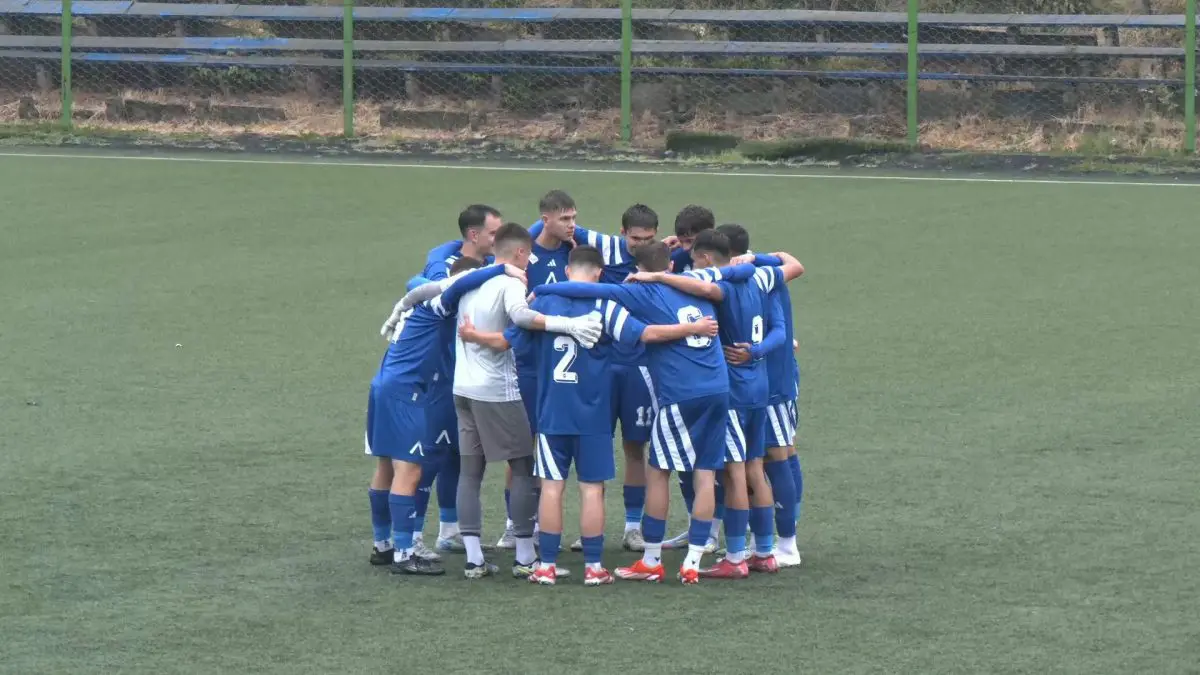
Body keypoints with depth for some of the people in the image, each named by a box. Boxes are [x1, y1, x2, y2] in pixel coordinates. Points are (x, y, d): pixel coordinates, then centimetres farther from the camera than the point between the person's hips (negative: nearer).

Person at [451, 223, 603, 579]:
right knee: (524, 468, 3)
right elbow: (520, 314, -32)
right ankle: (525, 558, 4)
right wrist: (568, 325, -38)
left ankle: (473, 559, 6)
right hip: (498, 390, -7)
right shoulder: (510, 282, -12)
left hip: (464, 388, 7)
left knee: (470, 471, 8)